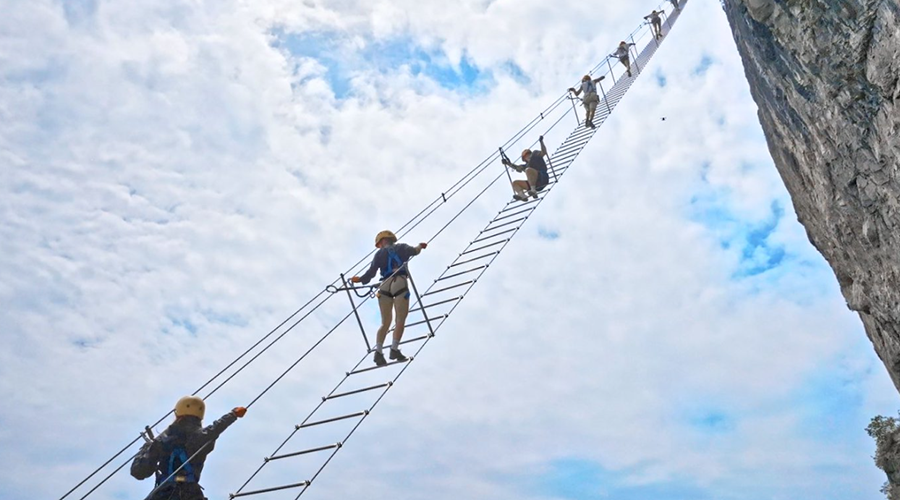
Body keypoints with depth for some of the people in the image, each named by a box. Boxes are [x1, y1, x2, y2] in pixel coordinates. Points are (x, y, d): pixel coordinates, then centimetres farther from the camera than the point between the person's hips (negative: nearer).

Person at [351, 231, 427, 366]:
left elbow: (371, 272, 7)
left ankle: (378, 352, -3)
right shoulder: (402, 247, 16)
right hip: (400, 284, -2)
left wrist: (360, 279, 24)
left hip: (385, 286, 2)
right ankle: (394, 350, -7)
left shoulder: (379, 254, 16)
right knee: (401, 320, 3)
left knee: (385, 323, 9)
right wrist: (419, 247, 19)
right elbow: (413, 250, -4)